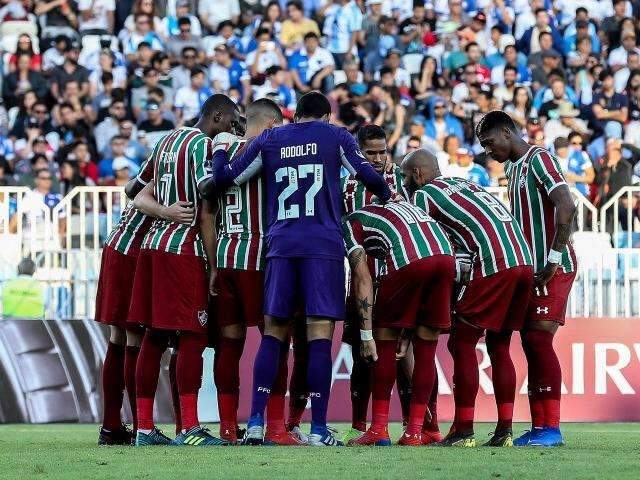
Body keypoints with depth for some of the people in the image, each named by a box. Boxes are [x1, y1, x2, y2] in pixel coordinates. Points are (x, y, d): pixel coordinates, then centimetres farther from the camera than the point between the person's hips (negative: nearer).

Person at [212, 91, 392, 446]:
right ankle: (318, 430, -6)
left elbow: (224, 178, 12)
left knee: (273, 333, 9)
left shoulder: (268, 140, 13)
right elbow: (369, 178, 3)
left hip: (280, 244, 2)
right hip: (324, 245, -2)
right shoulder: (336, 136, 8)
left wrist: (219, 148, 32)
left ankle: (255, 423, 2)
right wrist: (387, 196, 25)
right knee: (320, 335, -4)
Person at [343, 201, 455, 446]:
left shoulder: (351, 222, 23)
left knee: (385, 343, 12)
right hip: (446, 256, 5)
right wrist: (407, 333, 37)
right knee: (426, 348, 15)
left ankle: (379, 430, 12)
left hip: (410, 260, -5)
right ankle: (414, 432, 16)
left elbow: (362, 279, 10)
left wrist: (366, 335, 9)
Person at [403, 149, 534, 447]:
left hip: (492, 265, -8)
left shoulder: (423, 194, 7)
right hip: (524, 262, 8)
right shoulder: (464, 185, 30)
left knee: (462, 344, 1)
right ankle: (504, 430, 12)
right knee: (499, 347, 15)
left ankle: (464, 430, -2)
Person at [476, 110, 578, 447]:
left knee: (539, 341, -13)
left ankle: (552, 428, -13)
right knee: (531, 344, 6)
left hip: (554, 269, -9)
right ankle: (538, 427, 7)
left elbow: (567, 208, -21)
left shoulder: (539, 160, -11)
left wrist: (554, 259, -22)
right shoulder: (513, 168, 18)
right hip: (531, 269, 9)